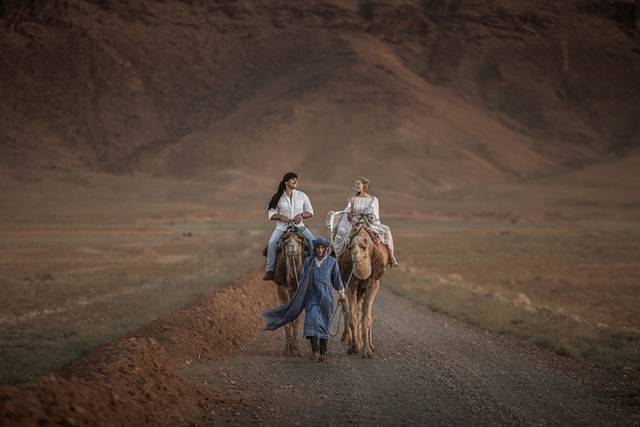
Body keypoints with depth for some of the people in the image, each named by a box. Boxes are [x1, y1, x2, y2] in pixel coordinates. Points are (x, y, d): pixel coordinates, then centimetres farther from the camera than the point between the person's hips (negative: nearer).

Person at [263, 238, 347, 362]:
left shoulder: (332, 262, 2)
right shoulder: (308, 262, 5)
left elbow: (337, 279, 8)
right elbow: (302, 281, 9)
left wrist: (342, 294, 7)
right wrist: (299, 298, 7)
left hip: (326, 297, 0)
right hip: (311, 297, 0)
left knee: (324, 324, 2)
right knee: (313, 320, -17)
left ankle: (323, 353, 11)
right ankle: (314, 351, -12)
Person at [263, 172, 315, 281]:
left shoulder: (302, 196, 7)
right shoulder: (278, 197, 3)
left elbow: (310, 212, 9)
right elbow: (270, 214, 5)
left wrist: (301, 215, -13)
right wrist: (280, 217, -15)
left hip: (298, 226, 2)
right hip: (282, 226, -2)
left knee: (313, 240, -21)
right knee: (272, 242, -27)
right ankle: (270, 270, -20)